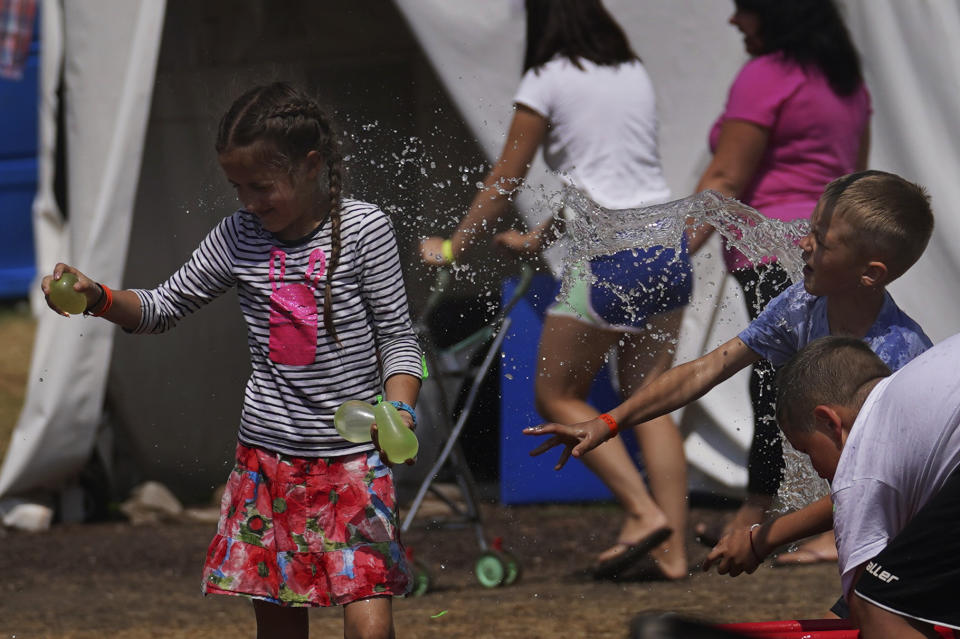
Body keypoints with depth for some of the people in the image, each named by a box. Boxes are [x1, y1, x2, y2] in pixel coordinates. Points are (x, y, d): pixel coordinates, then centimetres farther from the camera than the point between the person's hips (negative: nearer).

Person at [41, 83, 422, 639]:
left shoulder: (364, 229, -7)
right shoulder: (239, 237, 2)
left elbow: (397, 337, -4)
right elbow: (165, 308, 12)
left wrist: (398, 414, -20)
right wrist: (98, 298, -6)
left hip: (353, 455, -3)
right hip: (267, 456, 4)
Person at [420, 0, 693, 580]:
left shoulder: (548, 81, -3)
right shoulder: (635, 74, 15)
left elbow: (505, 183, 3)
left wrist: (453, 247, 17)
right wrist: (538, 239, 35)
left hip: (612, 260, -6)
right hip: (669, 249, 7)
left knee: (558, 396, 8)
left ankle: (644, 511, -4)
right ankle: (673, 549, 3)